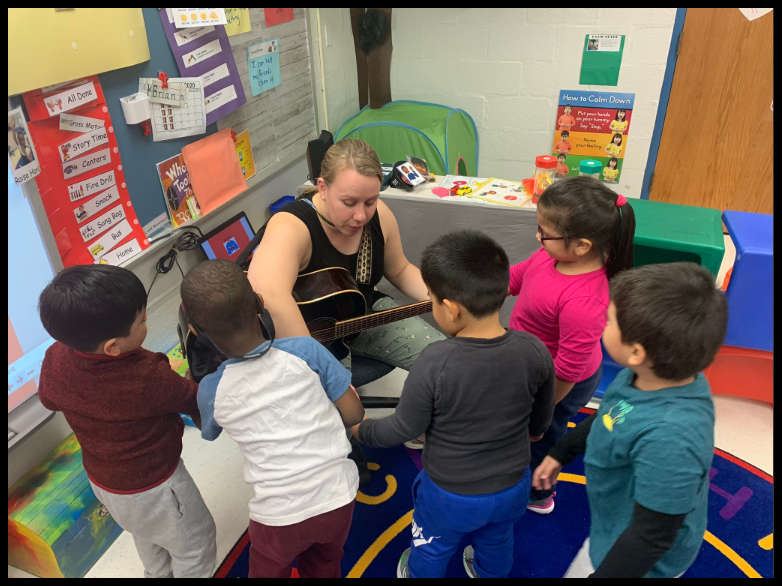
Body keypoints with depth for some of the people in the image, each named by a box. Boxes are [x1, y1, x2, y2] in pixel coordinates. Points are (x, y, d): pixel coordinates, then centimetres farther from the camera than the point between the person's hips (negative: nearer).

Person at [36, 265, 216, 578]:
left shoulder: (55, 359, -20)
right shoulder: (148, 378, -39)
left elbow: (49, 398, 2)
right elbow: (194, 399, -18)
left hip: (101, 479, 7)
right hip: (152, 487, -7)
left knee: (148, 534, 36)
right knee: (196, 546, 19)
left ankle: (158, 573, 59)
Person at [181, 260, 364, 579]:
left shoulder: (211, 390, -13)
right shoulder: (306, 349, -17)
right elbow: (353, 414, -9)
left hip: (280, 518, -1)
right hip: (339, 500, 1)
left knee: (269, 571, 32)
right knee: (323, 568, 33)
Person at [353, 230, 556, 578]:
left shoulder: (435, 363, -34)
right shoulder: (535, 351, -21)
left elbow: (403, 429, -20)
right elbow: (542, 418, -3)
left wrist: (360, 429, 0)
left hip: (450, 494, -3)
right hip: (512, 486, 4)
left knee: (432, 549, 29)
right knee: (497, 542, 35)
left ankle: (419, 574, 57)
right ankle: (489, 572, 62)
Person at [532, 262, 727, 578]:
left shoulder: (669, 438, -43)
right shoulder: (655, 376, -18)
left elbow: (652, 537, -30)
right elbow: (606, 417, 2)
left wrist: (602, 572, -17)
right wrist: (561, 453, 14)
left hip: (637, 559, -6)